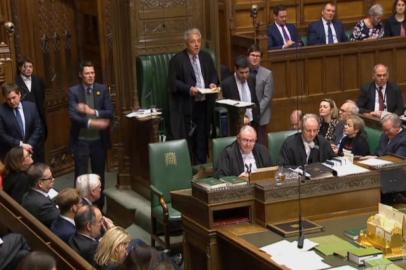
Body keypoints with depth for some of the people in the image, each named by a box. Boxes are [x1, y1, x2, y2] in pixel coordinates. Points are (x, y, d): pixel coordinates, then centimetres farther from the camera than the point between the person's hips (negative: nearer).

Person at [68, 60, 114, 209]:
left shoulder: (103, 89, 1)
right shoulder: (74, 91, -6)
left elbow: (110, 113, -6)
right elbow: (73, 116, -16)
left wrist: (93, 111, -20)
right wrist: (92, 122, -27)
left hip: (99, 140, 3)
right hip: (81, 140, -2)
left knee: (99, 175, 13)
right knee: (80, 176, 2)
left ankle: (99, 207, 26)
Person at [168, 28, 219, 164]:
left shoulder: (206, 57, 11)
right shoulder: (177, 60, -6)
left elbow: (213, 74, 20)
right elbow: (173, 82, -9)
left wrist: (213, 83, -2)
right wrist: (189, 89, -21)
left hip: (204, 104, 5)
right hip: (185, 106, -5)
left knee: (202, 137, 8)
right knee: (188, 139, -3)